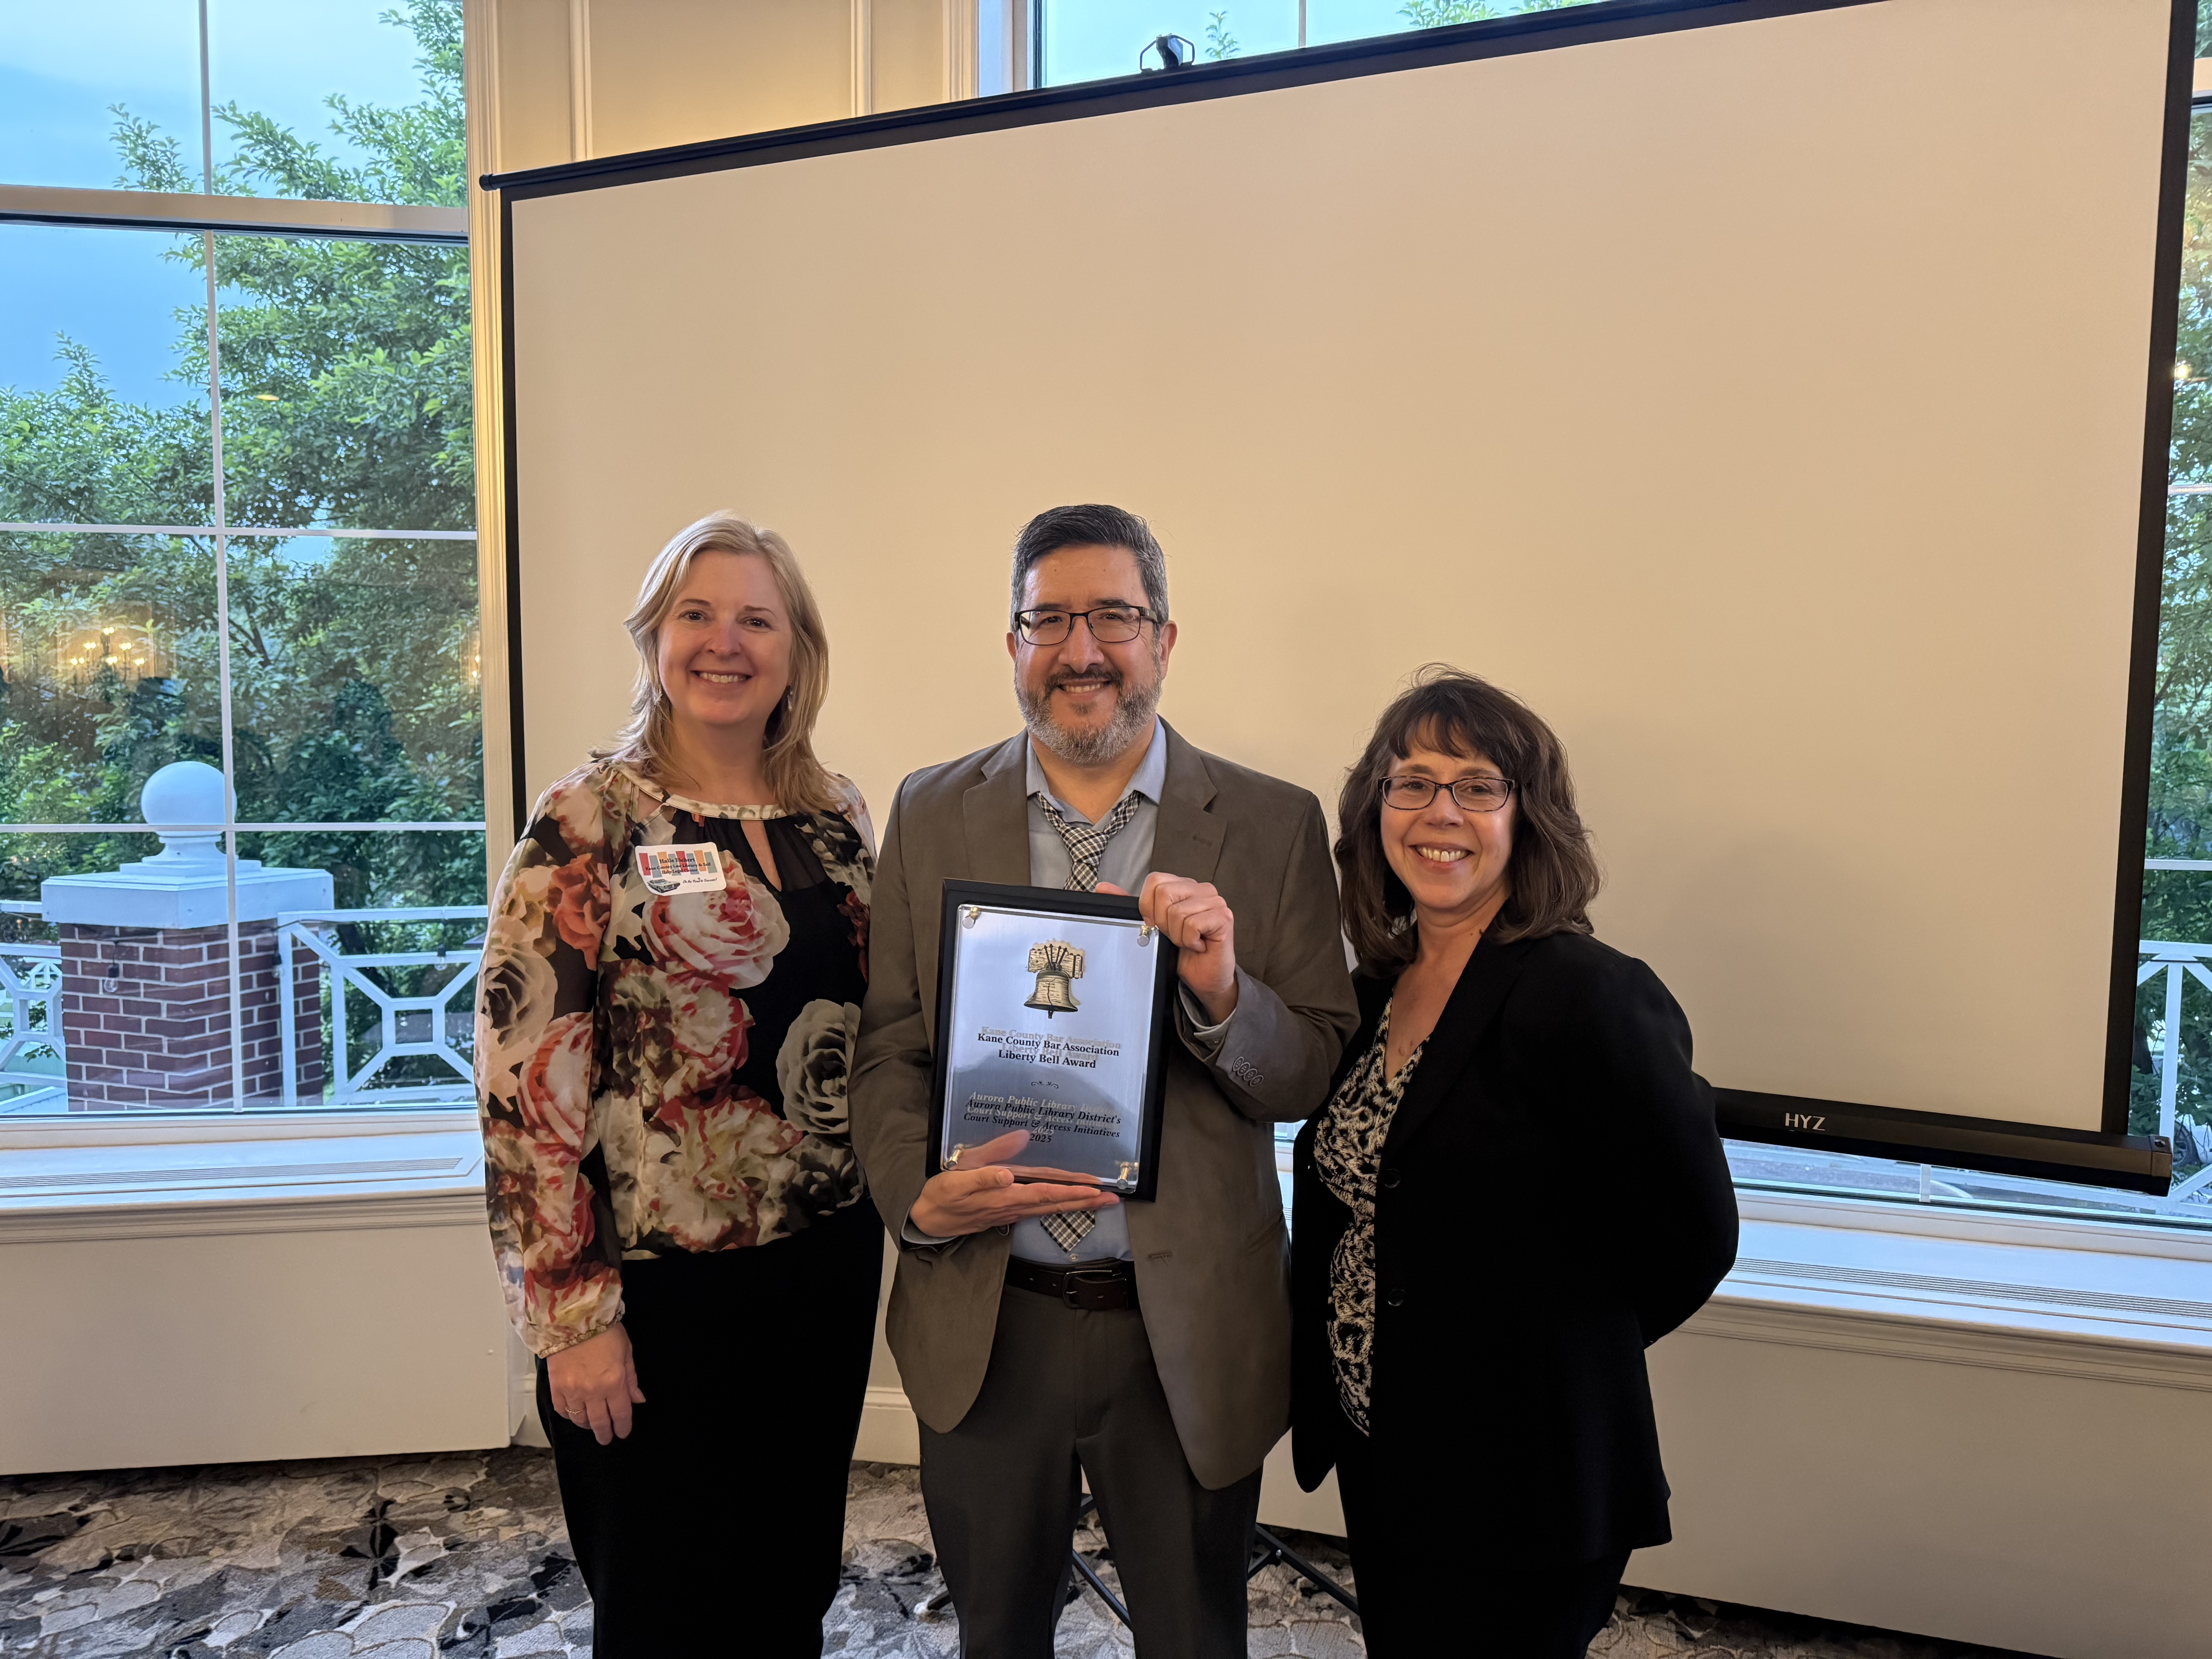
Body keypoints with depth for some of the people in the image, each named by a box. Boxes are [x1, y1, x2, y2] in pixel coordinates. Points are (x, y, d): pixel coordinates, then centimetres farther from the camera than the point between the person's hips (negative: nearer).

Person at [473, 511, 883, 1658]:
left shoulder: (836, 815, 5)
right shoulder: (589, 823, -11)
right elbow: (525, 1083, -13)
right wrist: (573, 1315, -13)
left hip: (826, 1262, 5)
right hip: (662, 1283, -4)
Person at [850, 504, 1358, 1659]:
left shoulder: (1273, 825, -5)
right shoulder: (930, 815, 0)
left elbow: (1319, 1075, -6)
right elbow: (888, 1048, 2)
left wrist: (1222, 990, -25)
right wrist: (918, 1196, -15)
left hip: (1188, 1332, -1)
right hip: (982, 1327, 1)